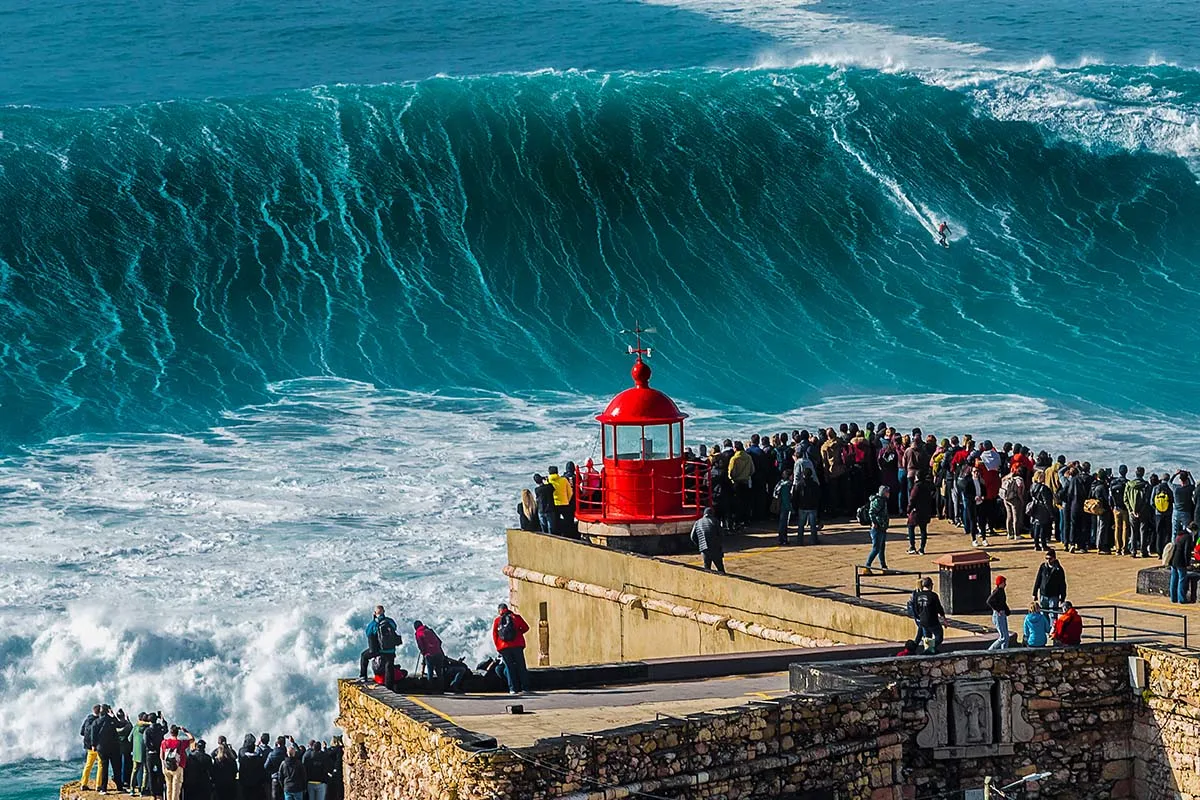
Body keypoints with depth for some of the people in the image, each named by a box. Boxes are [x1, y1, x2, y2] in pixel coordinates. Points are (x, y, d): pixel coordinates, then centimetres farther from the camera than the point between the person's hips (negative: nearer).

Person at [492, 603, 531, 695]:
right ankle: (525, 687, 3)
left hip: (503, 647, 0)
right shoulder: (516, 617, 5)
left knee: (509, 668, 5)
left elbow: (494, 635, 3)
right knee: (521, 667, 6)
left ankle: (513, 689, -1)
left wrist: (498, 647, 9)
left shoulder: (497, 620, 5)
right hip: (517, 646, 0)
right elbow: (526, 627, 6)